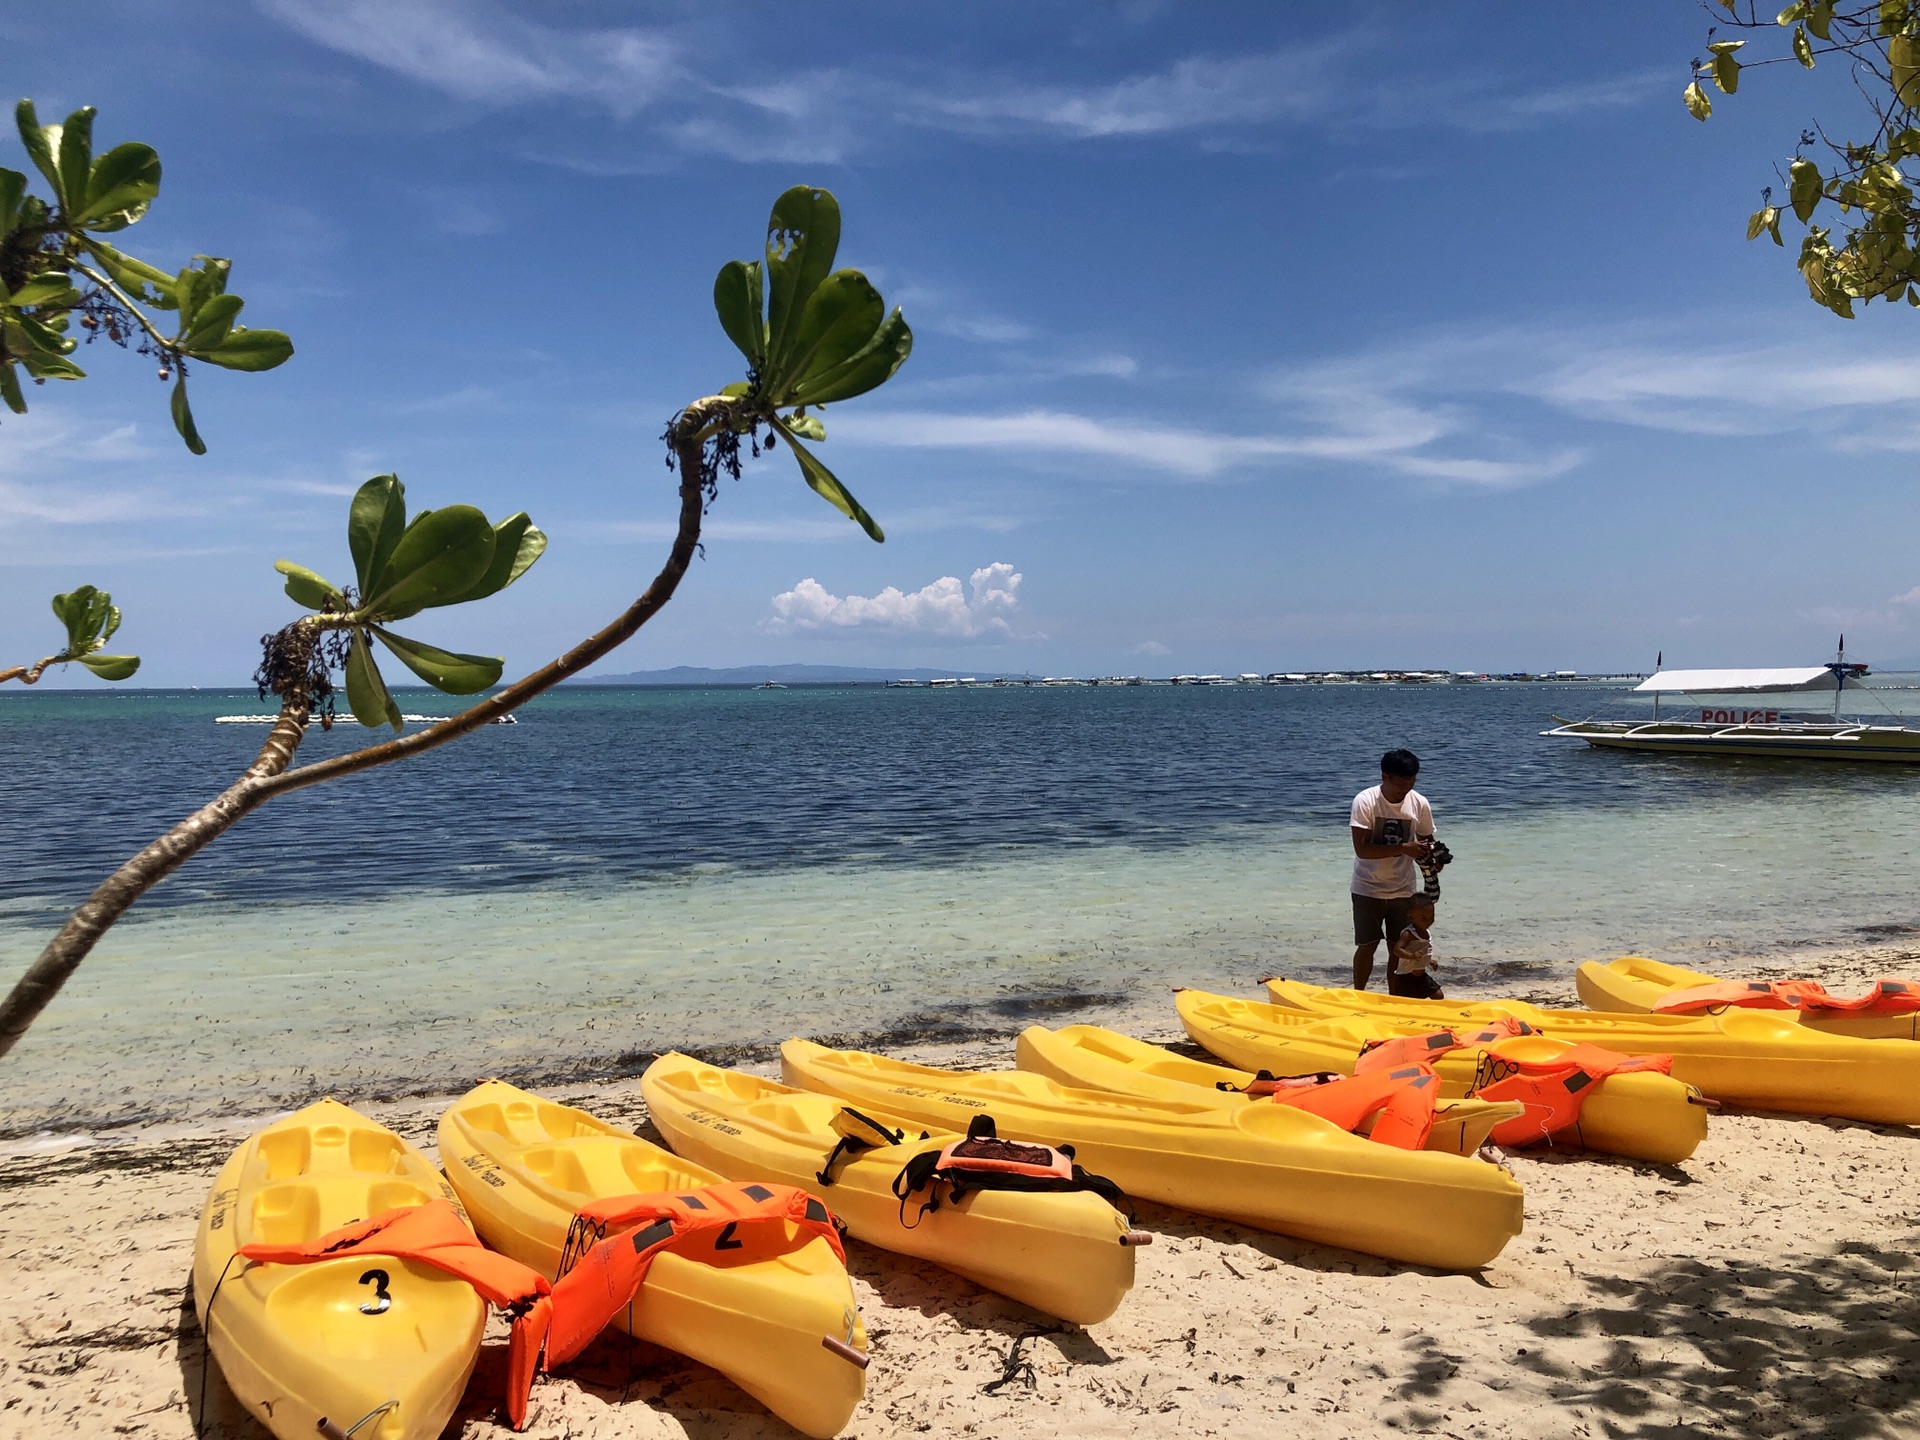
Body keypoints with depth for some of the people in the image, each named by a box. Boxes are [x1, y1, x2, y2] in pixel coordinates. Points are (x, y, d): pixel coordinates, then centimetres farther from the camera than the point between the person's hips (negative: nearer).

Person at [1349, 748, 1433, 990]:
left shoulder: (1420, 804, -8)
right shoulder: (1365, 801, -17)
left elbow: (1427, 841, 7)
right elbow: (1362, 849, -23)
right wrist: (1403, 848, -32)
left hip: (1404, 888, 3)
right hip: (1369, 888, -3)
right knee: (1367, 945, 2)